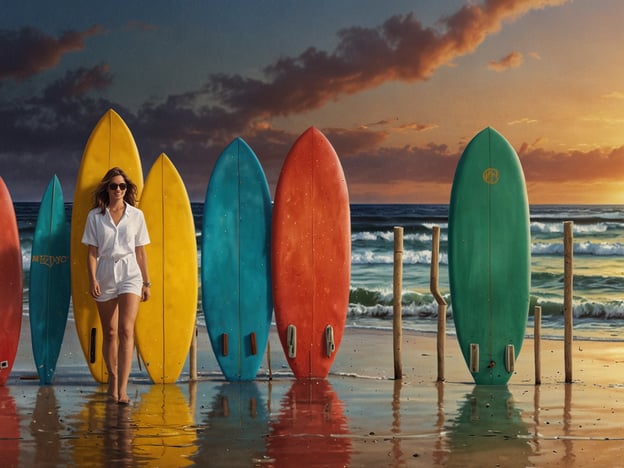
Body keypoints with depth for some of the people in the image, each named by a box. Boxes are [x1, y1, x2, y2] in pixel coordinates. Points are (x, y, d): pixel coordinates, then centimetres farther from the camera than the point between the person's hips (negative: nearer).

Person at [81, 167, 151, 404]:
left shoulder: (136, 215, 5)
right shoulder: (95, 216, 3)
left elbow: (140, 251, 9)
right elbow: (92, 251, 2)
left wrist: (146, 282, 9)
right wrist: (92, 279, -10)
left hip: (130, 274, -1)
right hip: (105, 274, 1)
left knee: (126, 330, -14)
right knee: (110, 333, 8)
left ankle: (122, 389, -18)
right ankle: (113, 381, 22)